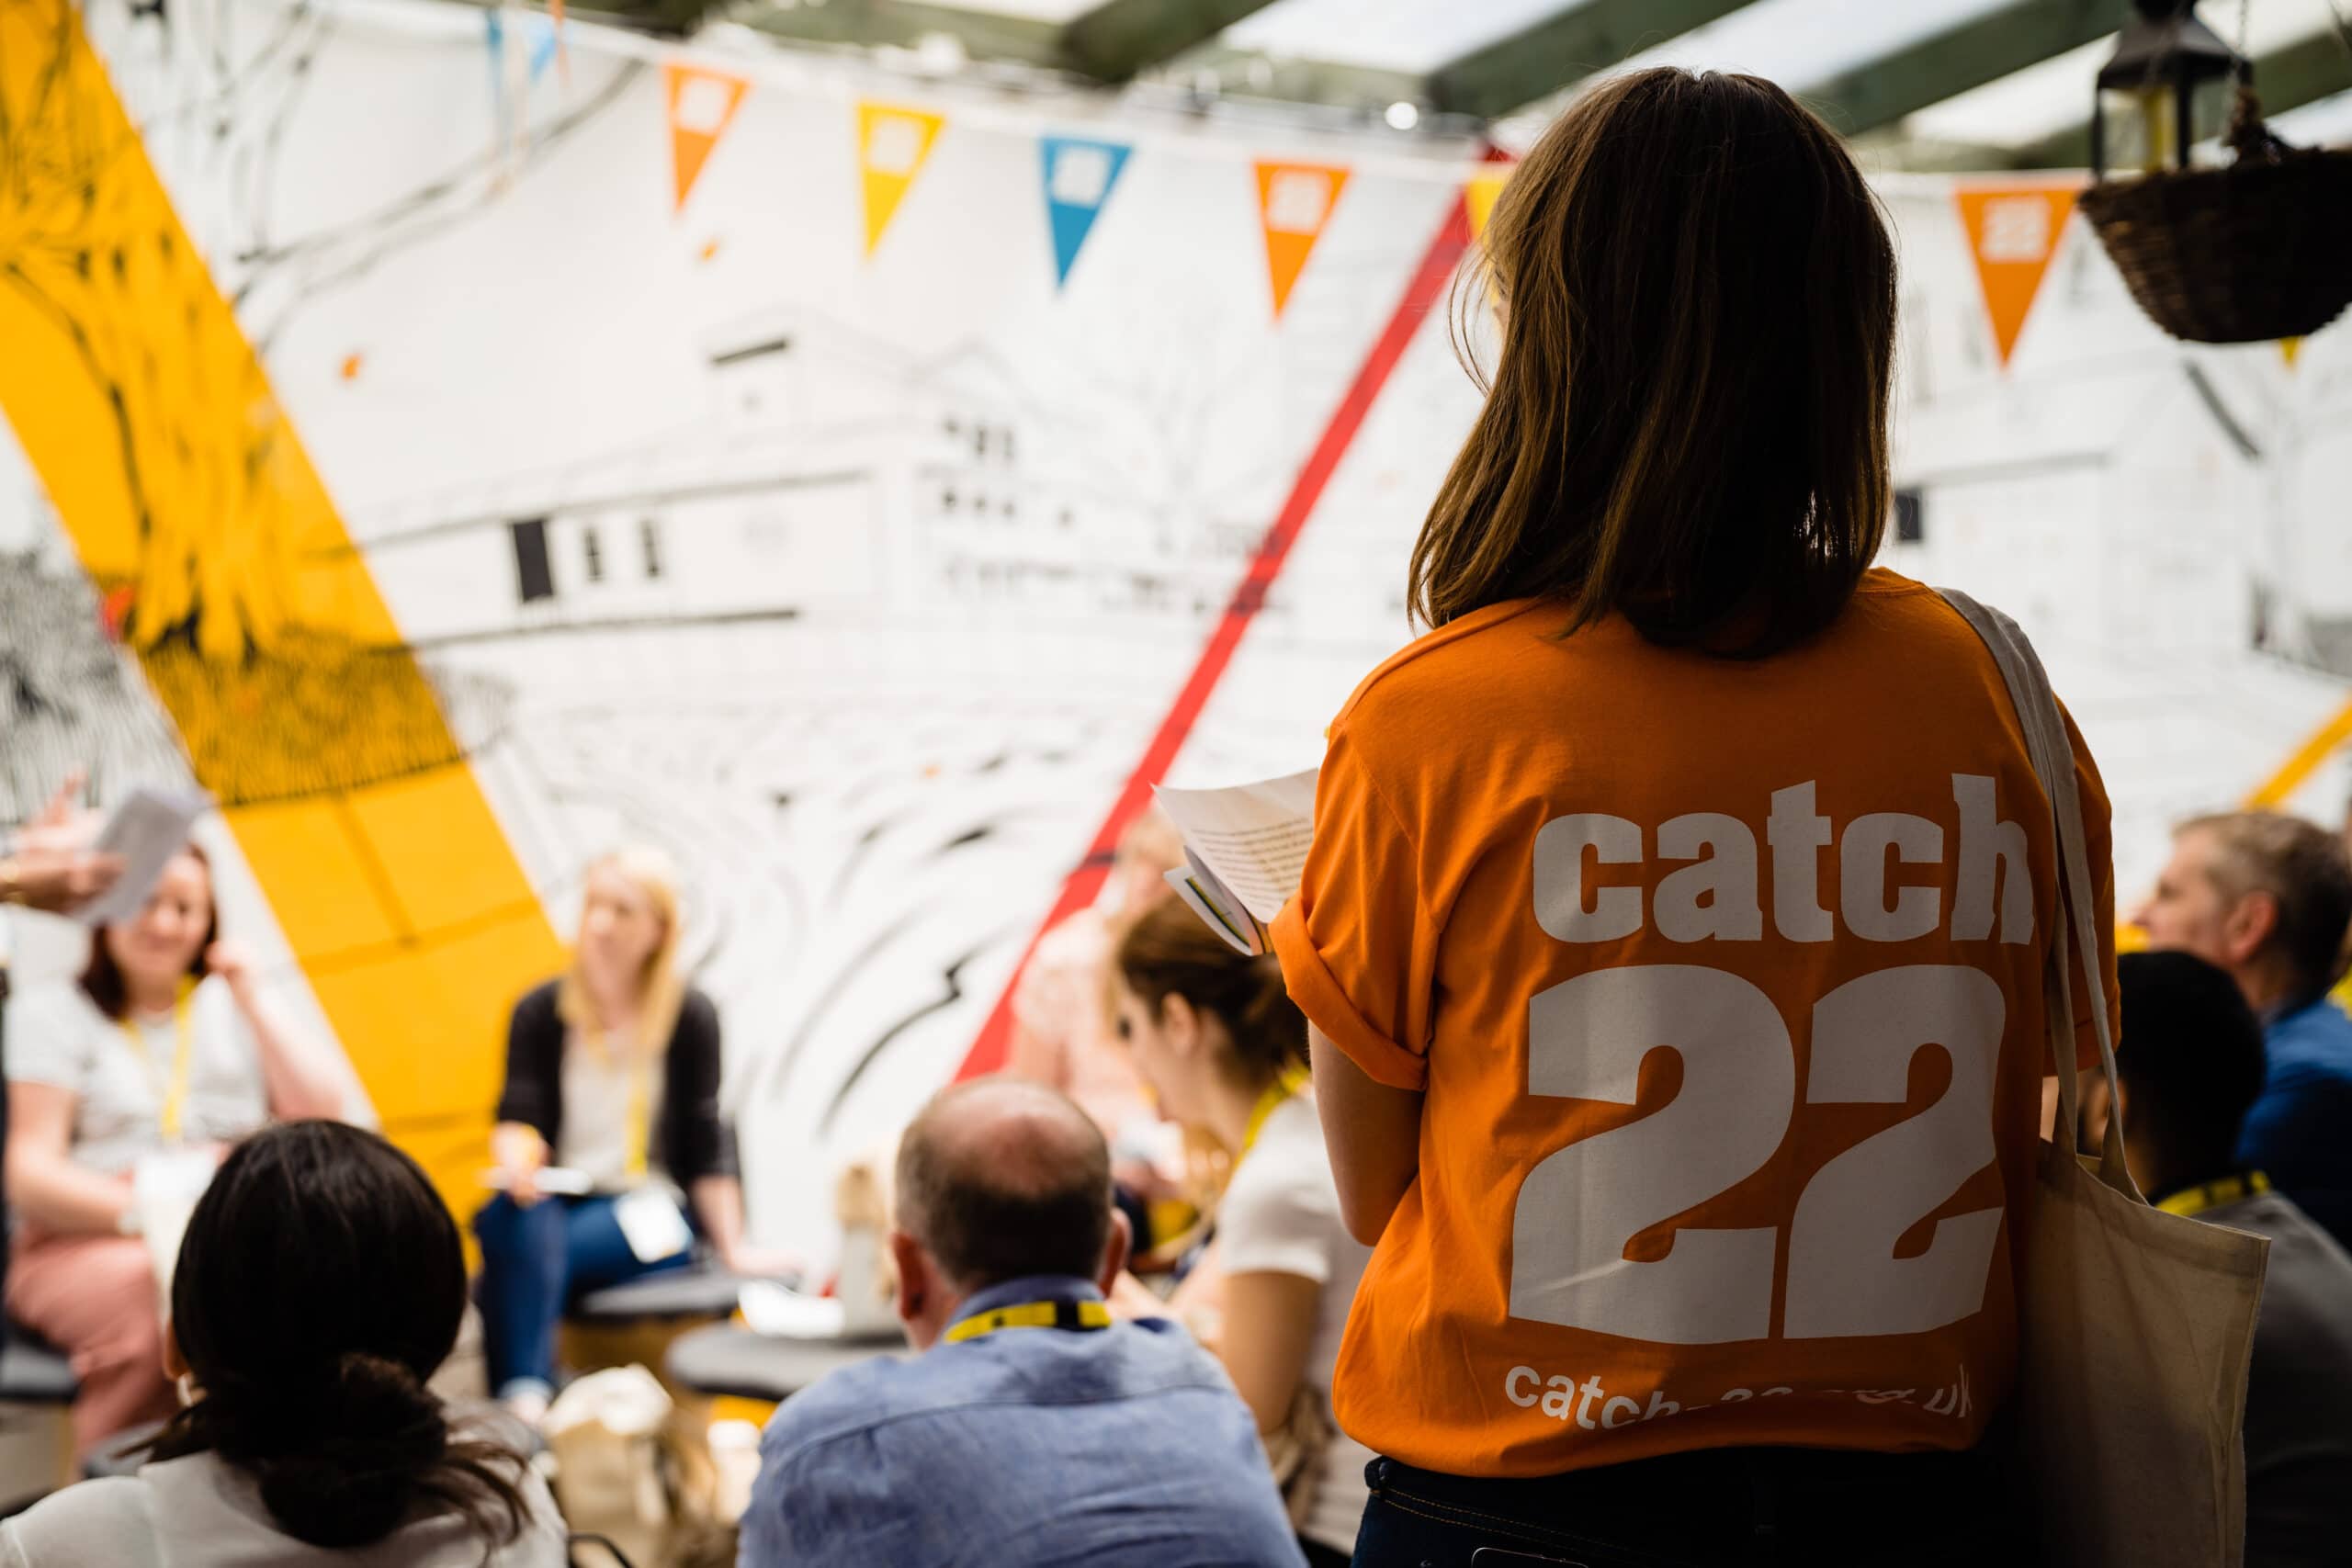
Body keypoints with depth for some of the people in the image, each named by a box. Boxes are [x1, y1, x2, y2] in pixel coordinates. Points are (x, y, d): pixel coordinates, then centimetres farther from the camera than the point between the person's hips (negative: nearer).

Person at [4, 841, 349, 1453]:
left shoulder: (231, 1001, 20)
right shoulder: (53, 1011, 9)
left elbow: (321, 1117, 10)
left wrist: (254, 1005, 2)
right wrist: (144, 1211, -18)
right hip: (86, 1239, -2)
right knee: (151, 1296, -38)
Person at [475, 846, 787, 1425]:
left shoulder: (689, 1016, 0)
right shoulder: (541, 1011, 6)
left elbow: (704, 1142, 0)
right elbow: (519, 1117, -2)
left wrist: (732, 1246, -4)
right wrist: (516, 1156, -26)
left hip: (650, 1213, -2)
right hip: (558, 1198, 2)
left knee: (525, 1253, -33)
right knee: (511, 1220, -35)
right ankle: (523, 1397, -46)